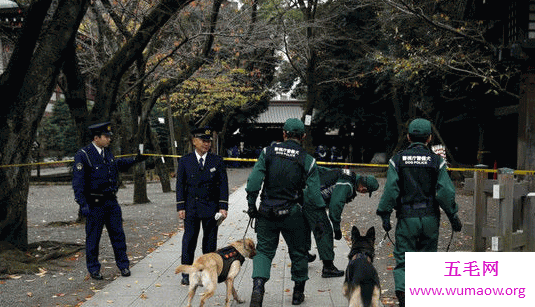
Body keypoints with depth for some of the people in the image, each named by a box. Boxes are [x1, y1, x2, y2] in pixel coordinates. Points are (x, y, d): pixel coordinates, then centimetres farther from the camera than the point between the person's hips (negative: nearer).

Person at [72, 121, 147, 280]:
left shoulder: (107, 152, 8)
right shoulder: (83, 155, -14)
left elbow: (117, 164, 31)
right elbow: (78, 182, -17)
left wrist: (134, 160, 28)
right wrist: (83, 204, -23)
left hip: (111, 201, 6)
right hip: (95, 204, -6)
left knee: (118, 234, 10)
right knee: (93, 237, 4)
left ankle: (123, 264, 23)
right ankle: (93, 269, 18)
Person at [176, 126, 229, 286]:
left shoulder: (217, 161, 3)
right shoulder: (184, 161, 3)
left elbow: (223, 185, 2)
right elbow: (180, 185, 4)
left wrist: (223, 207, -5)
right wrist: (180, 207, -3)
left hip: (211, 207, 0)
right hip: (191, 207, 0)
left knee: (210, 241, 6)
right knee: (189, 240, 0)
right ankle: (186, 275, 9)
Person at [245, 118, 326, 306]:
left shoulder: (268, 152, -3)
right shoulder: (307, 160, -5)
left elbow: (253, 181, -9)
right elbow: (314, 194, -7)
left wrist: (251, 205, 1)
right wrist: (322, 212, 7)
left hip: (266, 213, 1)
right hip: (292, 214, -1)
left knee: (264, 251, 10)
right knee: (298, 252, 16)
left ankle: (258, 285, -14)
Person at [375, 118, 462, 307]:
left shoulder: (397, 160, -1)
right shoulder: (437, 161, 1)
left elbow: (390, 190, -7)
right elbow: (446, 192, -4)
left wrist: (385, 216, -1)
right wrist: (453, 217, 4)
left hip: (406, 218, -1)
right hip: (430, 218, 1)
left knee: (404, 258, 4)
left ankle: (402, 290, -17)